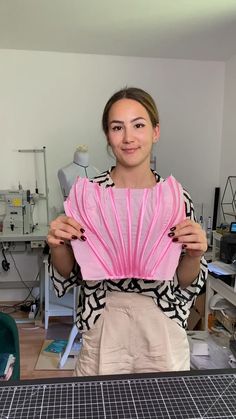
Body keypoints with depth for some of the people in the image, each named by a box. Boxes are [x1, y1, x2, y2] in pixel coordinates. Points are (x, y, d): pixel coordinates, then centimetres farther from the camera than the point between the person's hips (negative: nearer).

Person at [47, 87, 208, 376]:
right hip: (103, 331, 0)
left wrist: (193, 256, -20)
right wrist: (58, 246, -21)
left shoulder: (177, 197, -8)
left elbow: (185, 283, -1)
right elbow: (68, 275, -1)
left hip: (163, 333, 1)